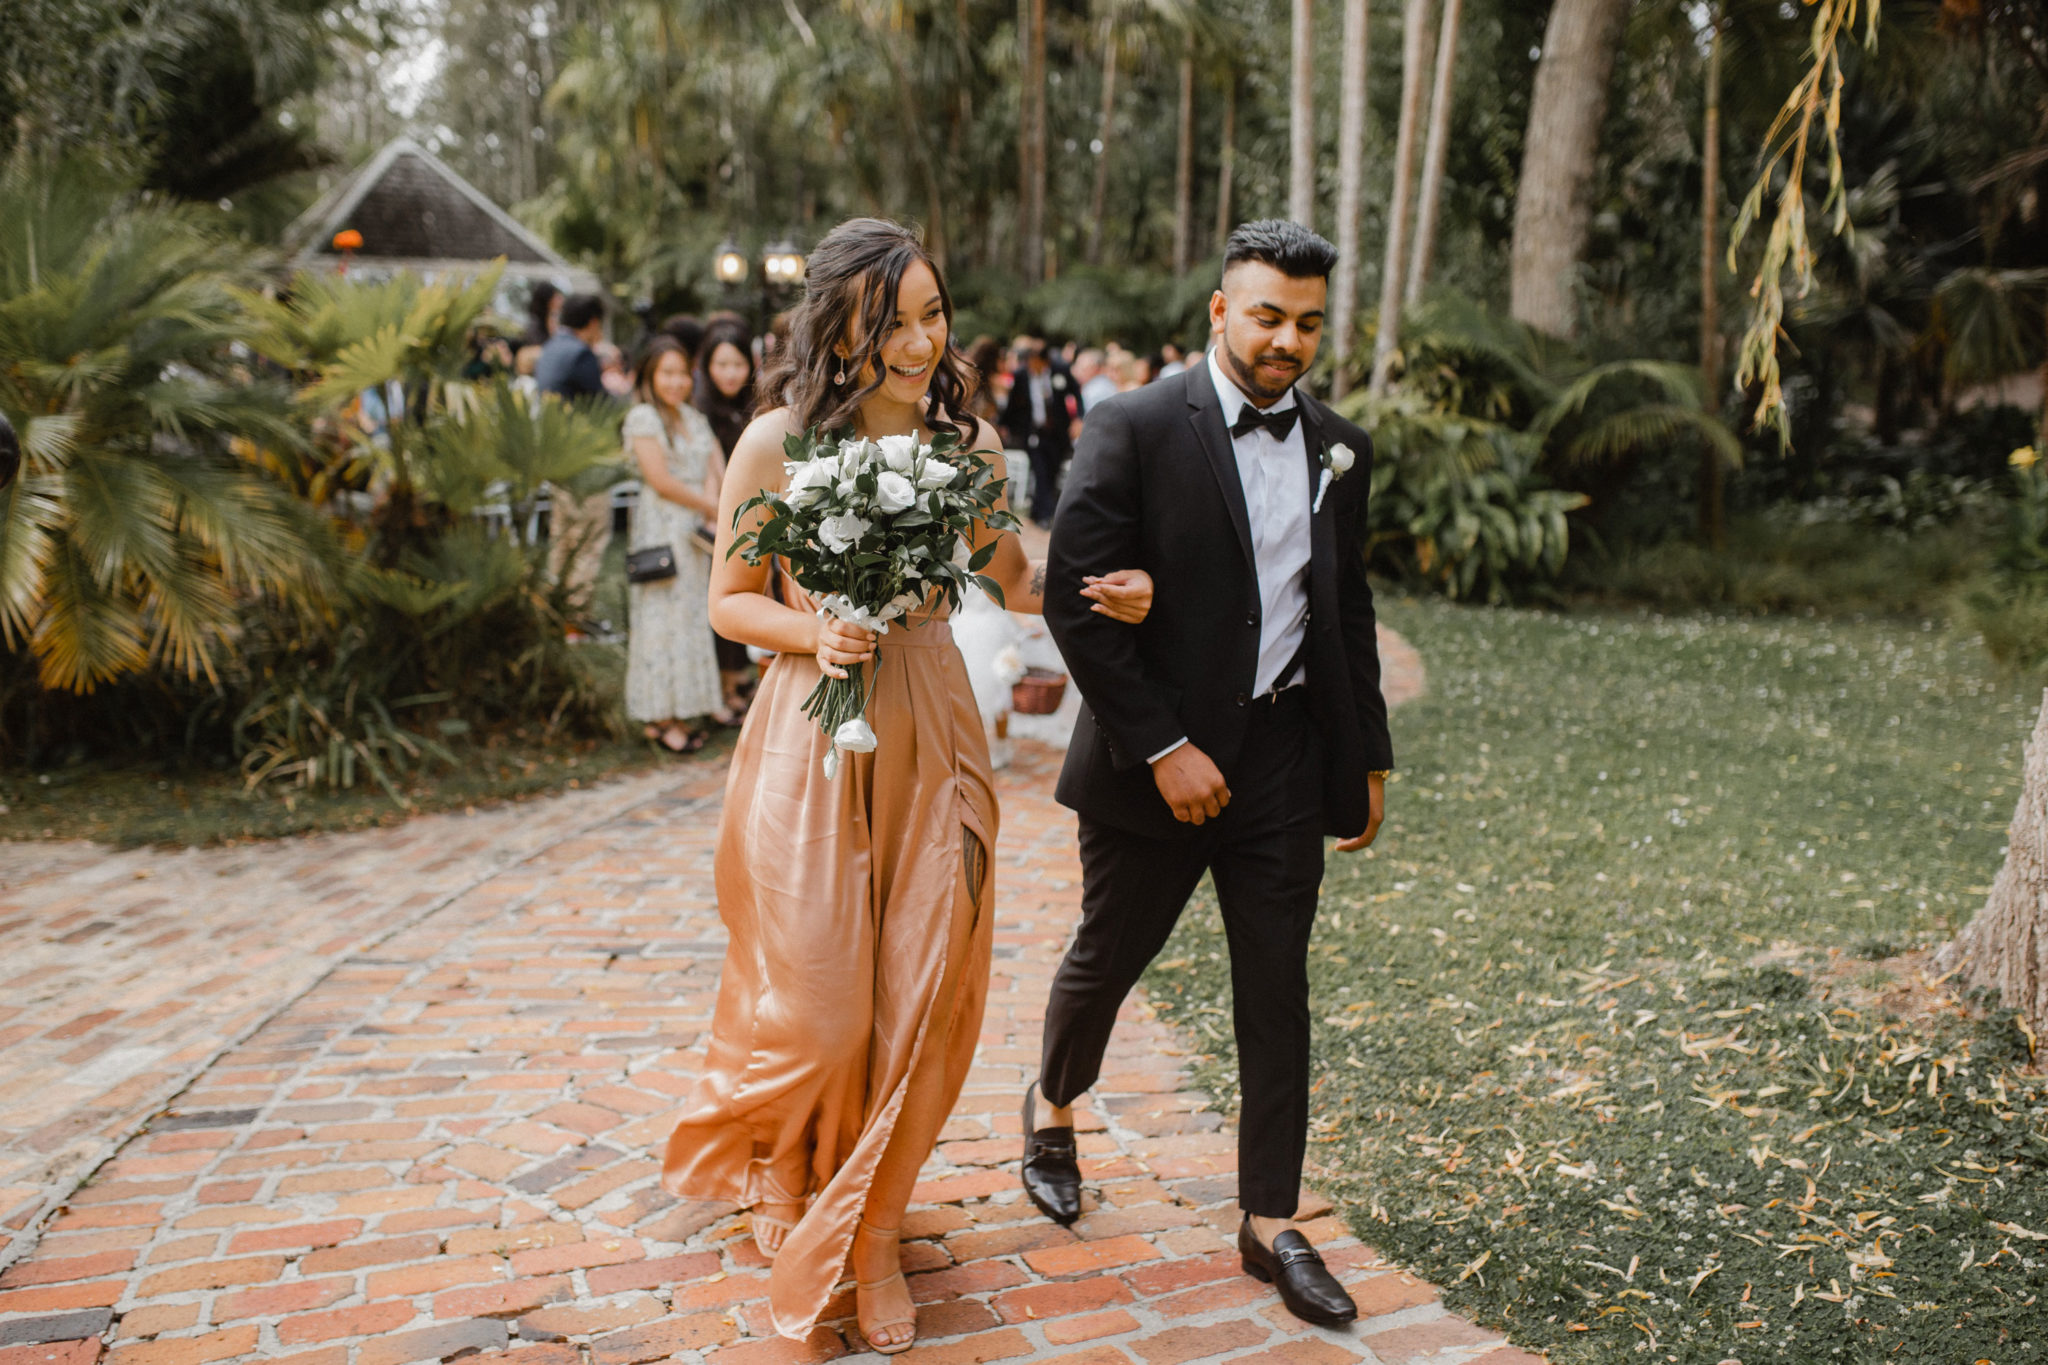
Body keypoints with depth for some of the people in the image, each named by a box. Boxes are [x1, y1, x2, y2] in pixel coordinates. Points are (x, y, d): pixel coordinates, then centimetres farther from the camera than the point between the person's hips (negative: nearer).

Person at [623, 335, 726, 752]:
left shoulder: (695, 418, 16)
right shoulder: (642, 418, -6)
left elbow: (714, 468, 11)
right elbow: (661, 481, -12)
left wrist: (712, 505, -10)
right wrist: (713, 509, -6)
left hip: (695, 530, 7)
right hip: (661, 527, -7)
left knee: (694, 616, 6)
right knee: (662, 616, -5)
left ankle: (682, 712, 12)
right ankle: (661, 717, -1)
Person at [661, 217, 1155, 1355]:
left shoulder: (968, 440, 2)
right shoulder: (777, 442, -7)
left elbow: (1013, 577, 13)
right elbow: (729, 599, 1)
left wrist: (1100, 593, -6)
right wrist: (817, 634, -18)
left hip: (931, 743, 3)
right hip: (812, 737, -3)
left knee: (921, 1002, 7)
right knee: (816, 1007, 2)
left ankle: (866, 1231, 30)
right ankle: (779, 1171, 38)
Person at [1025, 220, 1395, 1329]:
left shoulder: (1339, 450, 7)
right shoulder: (1135, 430, -10)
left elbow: (1350, 614, 14)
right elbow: (1074, 601, -15)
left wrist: (1368, 759, 11)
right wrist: (1163, 749, -16)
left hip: (1285, 759, 4)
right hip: (1156, 759, -4)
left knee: (1277, 994, 9)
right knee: (1107, 959, 13)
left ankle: (1270, 1222, 23)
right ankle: (1052, 1108, 44)